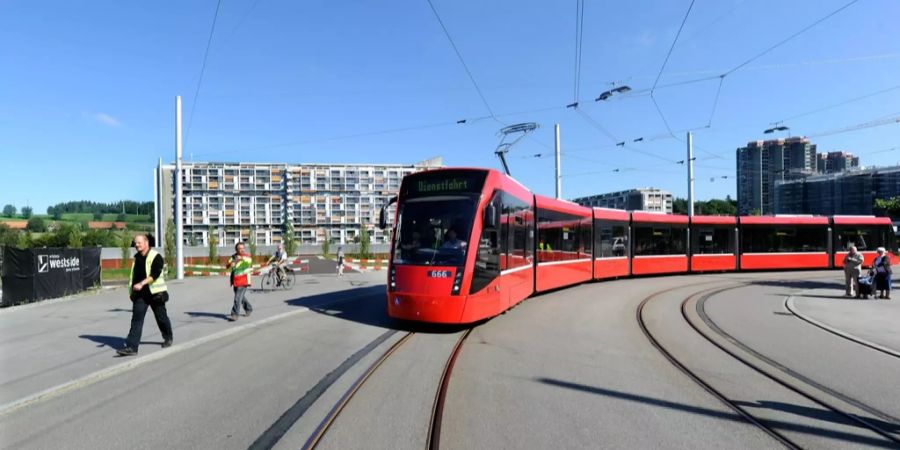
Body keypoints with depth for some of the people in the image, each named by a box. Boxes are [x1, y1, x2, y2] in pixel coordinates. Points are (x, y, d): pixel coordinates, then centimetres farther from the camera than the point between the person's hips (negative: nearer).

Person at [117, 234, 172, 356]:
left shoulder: (156, 257, -12)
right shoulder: (136, 257, 10)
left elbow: (155, 274, -23)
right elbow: (134, 275, 21)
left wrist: (141, 284, -34)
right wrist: (132, 291, 19)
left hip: (155, 293, -5)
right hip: (139, 294, 5)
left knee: (161, 317, 10)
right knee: (136, 320, -3)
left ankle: (168, 338, 30)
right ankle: (131, 347, -5)